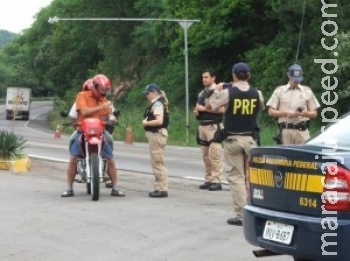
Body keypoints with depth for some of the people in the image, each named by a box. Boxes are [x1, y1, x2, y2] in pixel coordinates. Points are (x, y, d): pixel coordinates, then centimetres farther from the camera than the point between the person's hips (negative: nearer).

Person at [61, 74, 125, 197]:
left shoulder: (103, 100, 12)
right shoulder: (82, 95, -1)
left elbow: (104, 117, 11)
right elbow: (84, 111, -15)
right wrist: (101, 107, -17)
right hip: (83, 132, -3)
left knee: (110, 159, -3)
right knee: (73, 159, -13)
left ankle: (115, 188, 6)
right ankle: (69, 188, -2)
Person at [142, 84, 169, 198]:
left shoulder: (157, 104, -14)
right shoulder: (157, 103, 17)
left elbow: (159, 121, -25)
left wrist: (146, 123, -12)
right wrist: (146, 121, -1)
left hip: (157, 134, -11)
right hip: (155, 134, 11)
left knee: (158, 163, -8)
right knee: (157, 163, 14)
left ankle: (162, 189, -7)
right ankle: (159, 188, 19)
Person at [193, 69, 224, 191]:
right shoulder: (201, 93, 19)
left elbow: (222, 109, -18)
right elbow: (198, 108, 29)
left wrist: (204, 108, -16)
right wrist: (196, 111, 5)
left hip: (214, 126, -8)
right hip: (202, 126, 9)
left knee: (215, 154, -11)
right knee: (205, 155, 9)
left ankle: (216, 181, -10)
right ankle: (208, 180, 13)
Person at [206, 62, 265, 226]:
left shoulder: (227, 92, -10)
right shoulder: (257, 94, -1)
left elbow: (209, 106, 1)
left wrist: (216, 91, 16)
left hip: (233, 139, -3)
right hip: (250, 139, 3)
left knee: (236, 177, 0)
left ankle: (241, 215, -4)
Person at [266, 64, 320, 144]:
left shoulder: (307, 91, 14)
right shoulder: (279, 91, 11)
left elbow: (314, 113, 14)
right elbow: (271, 111, 6)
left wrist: (305, 113, -8)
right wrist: (286, 113, -9)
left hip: (302, 130, 1)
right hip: (285, 130, -1)